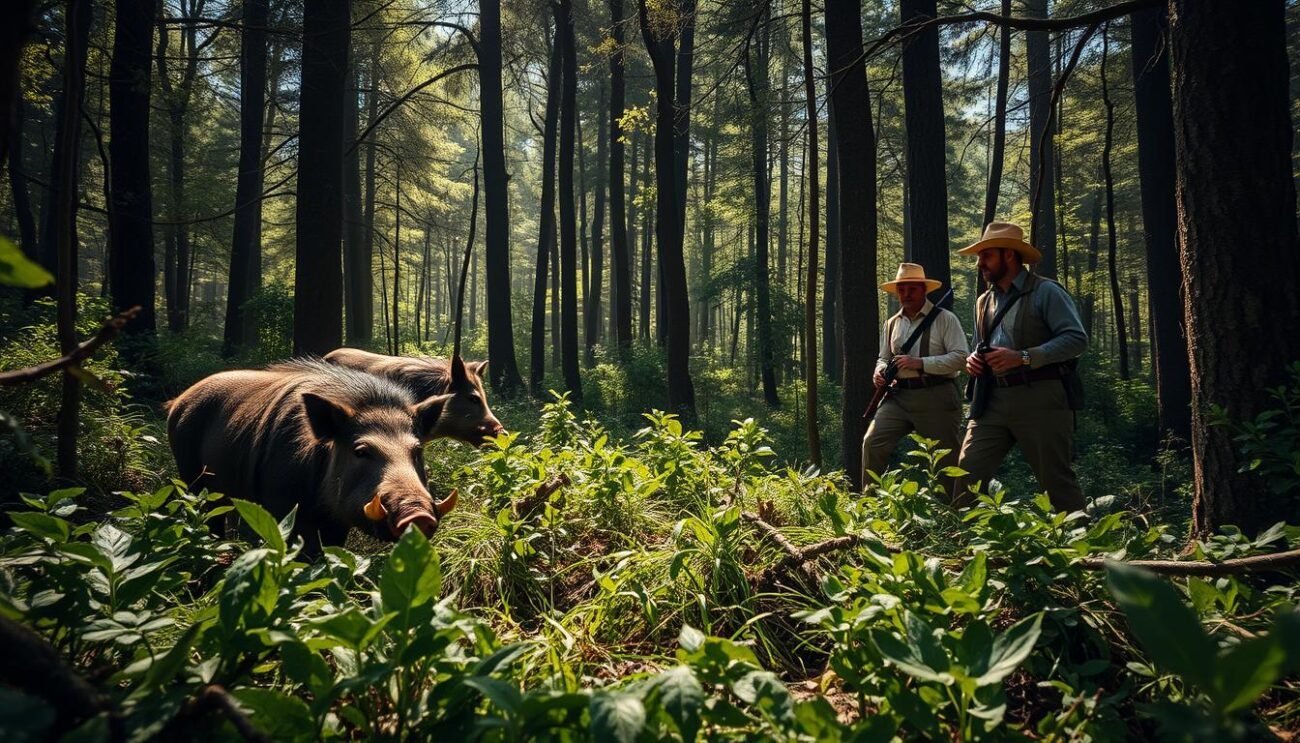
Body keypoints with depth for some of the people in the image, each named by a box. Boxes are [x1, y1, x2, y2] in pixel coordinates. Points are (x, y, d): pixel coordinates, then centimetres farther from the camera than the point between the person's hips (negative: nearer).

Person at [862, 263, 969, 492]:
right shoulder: (891, 324, 15)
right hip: (899, 396, 5)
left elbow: (960, 357, -11)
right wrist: (880, 371, -1)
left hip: (936, 397, -4)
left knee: (947, 458, 3)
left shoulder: (945, 319, -3)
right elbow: (884, 358, 24)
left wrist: (921, 363, -19)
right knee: (872, 443, -10)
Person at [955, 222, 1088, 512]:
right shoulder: (984, 302, 18)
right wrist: (974, 359, 5)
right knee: (967, 472, -2)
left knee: (1057, 480, 0)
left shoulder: (1046, 292, -3)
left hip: (1040, 399, -6)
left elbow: (1077, 339, -12)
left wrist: (1023, 357, -20)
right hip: (993, 401, 6)